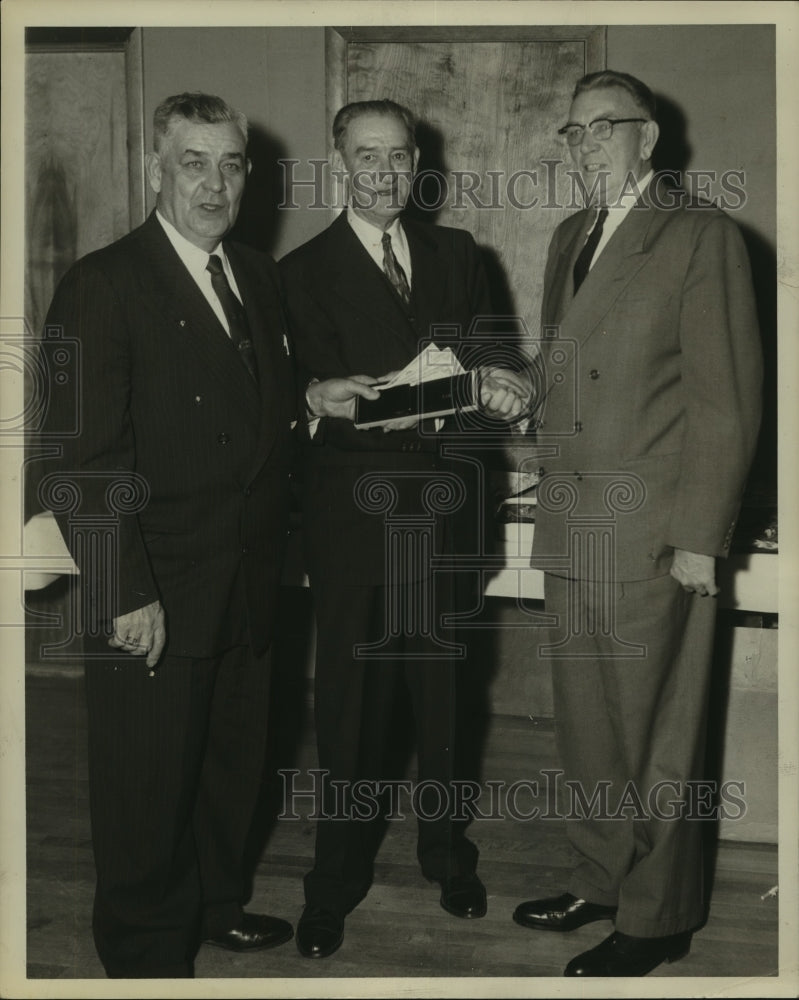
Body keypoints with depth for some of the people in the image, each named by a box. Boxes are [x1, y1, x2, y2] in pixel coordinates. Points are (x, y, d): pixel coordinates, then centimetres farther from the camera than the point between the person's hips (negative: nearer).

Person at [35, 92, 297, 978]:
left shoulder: (259, 277, 10)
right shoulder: (102, 286, -12)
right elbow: (81, 459, -16)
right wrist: (127, 594, -18)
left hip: (248, 581, 6)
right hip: (153, 598, -6)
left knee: (233, 757, 20)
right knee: (147, 780, 8)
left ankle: (218, 904, 42)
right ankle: (145, 951, 29)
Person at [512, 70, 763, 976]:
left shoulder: (700, 235, -6)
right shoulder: (568, 238, 17)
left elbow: (726, 399, -10)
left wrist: (699, 536, -14)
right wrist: (554, 487, 9)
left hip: (653, 534, -7)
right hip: (573, 526, 7)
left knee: (654, 736, 4)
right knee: (585, 728, 15)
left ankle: (657, 918, 19)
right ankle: (601, 879, 32)